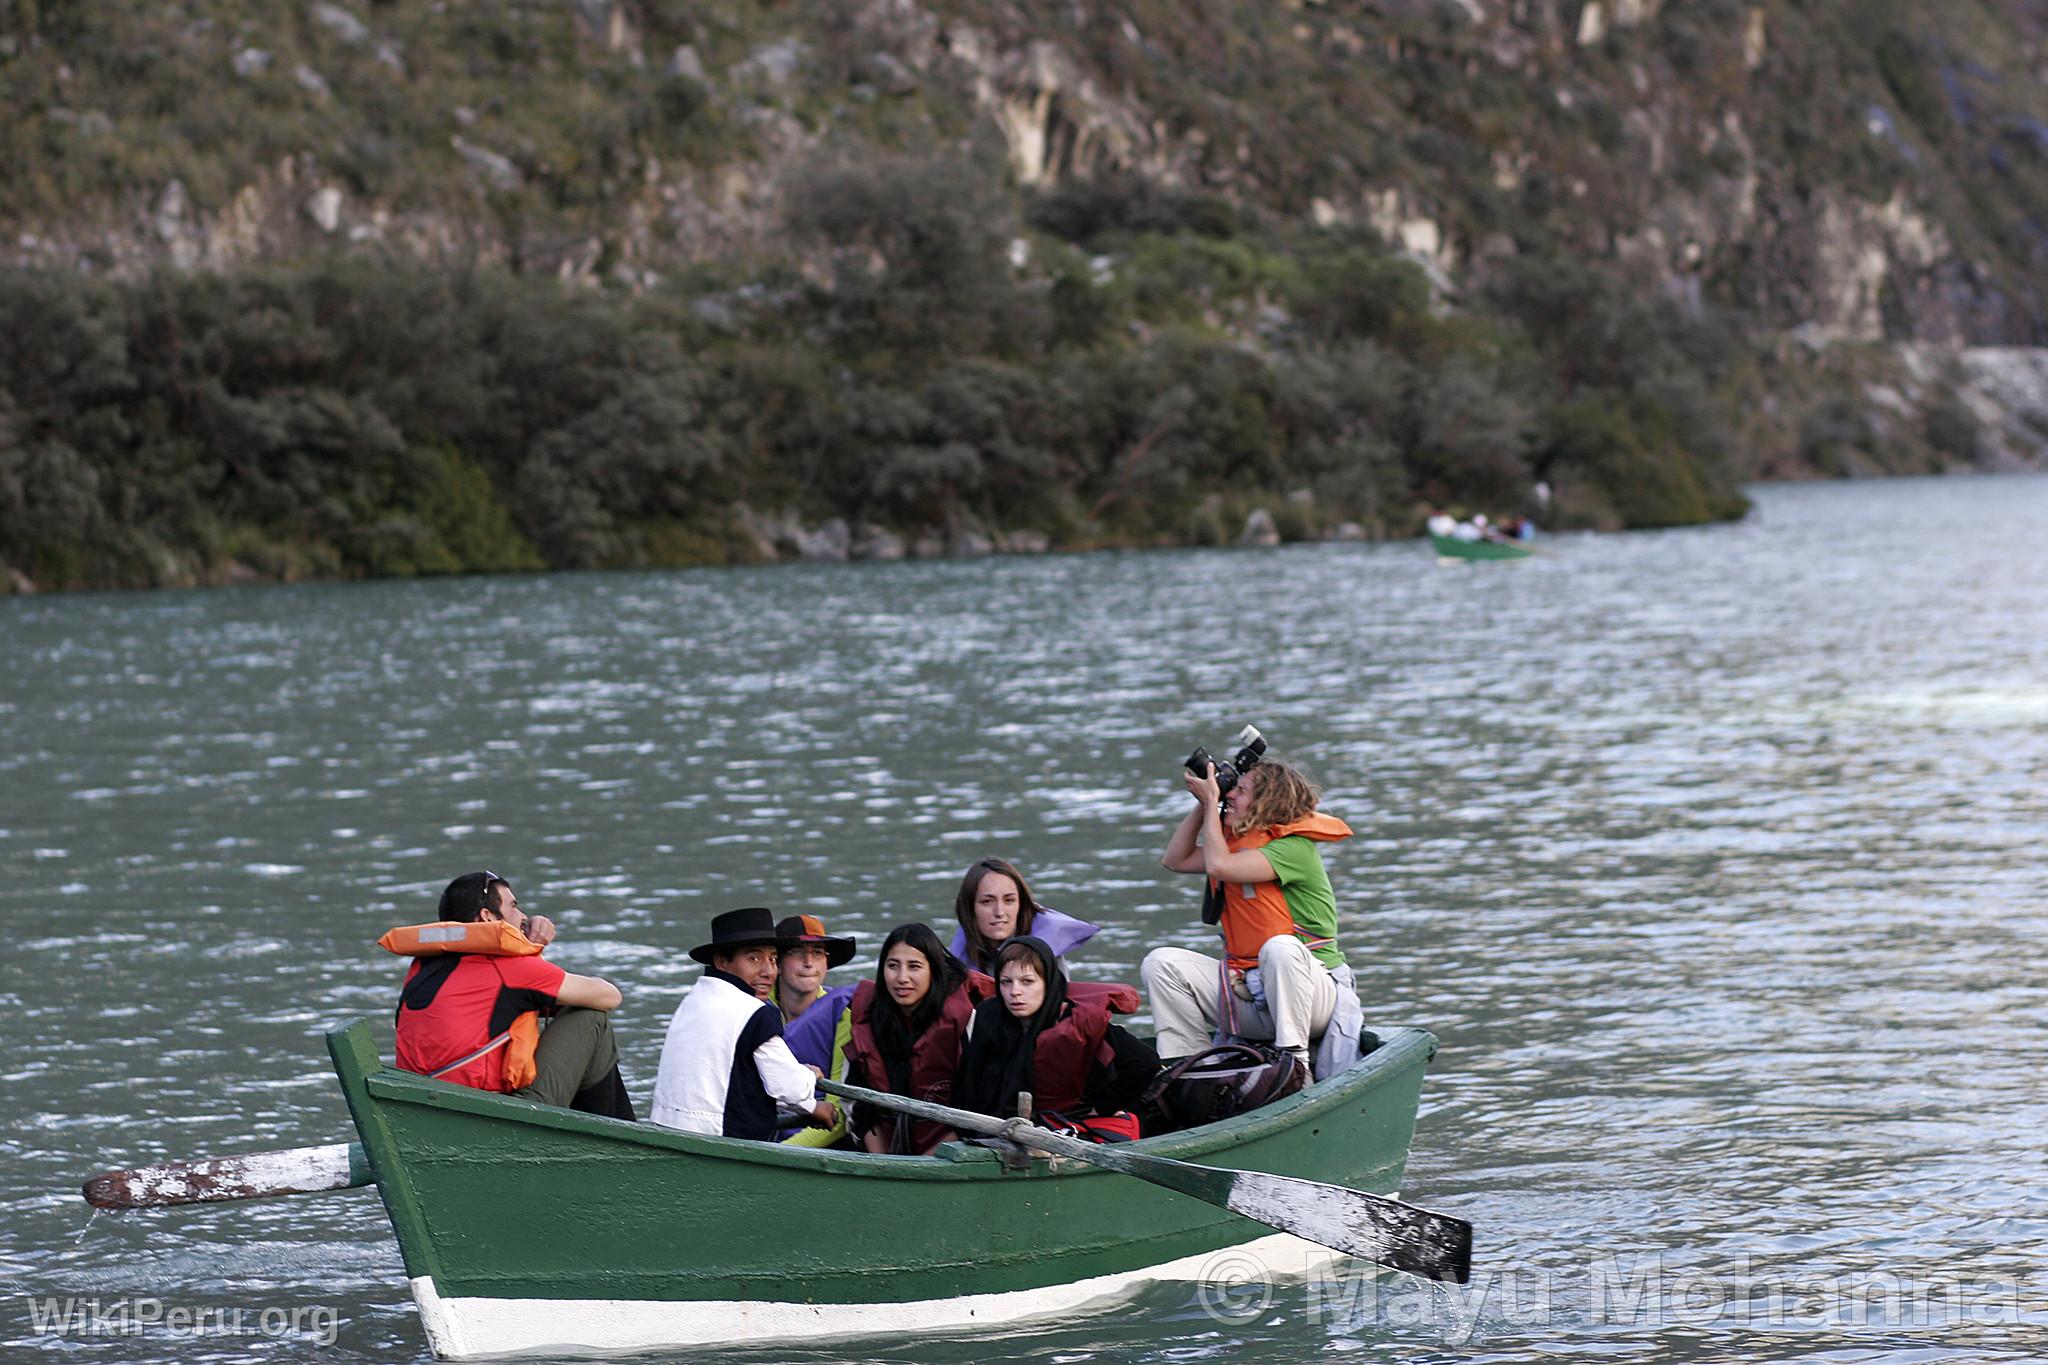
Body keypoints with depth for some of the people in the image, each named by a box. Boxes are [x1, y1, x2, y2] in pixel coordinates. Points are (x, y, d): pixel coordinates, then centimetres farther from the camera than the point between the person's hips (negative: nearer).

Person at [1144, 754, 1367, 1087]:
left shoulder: (1295, 848, -13)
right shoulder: (1239, 841, 14)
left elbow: (1219, 866, -24)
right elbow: (1176, 859, 22)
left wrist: (1211, 801, -11)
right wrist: (1202, 804, 11)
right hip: (1247, 991, 8)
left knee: (1279, 947, -41)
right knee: (1161, 963, -7)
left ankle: (1295, 1061, -32)